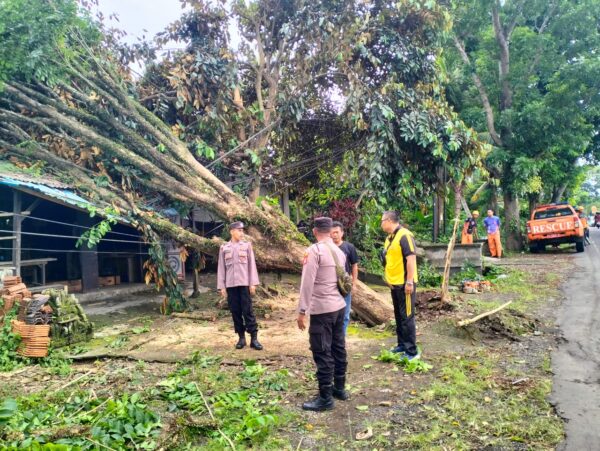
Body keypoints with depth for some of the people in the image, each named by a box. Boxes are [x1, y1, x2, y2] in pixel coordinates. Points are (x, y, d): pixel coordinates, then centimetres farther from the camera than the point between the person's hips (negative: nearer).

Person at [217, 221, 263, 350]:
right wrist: (221, 286, 3)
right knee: (235, 312, 5)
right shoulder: (224, 248, 8)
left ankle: (254, 338, 1)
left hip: (244, 283, -1)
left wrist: (253, 283, -3)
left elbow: (252, 265, 3)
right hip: (230, 285, 2)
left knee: (248, 311, -3)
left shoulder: (247, 245, 6)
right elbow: (221, 268, 7)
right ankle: (241, 337, 15)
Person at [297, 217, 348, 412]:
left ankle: (325, 398, 6)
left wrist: (302, 311, -14)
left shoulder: (313, 251, -14)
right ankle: (340, 388, 28)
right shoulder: (339, 251, 8)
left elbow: (307, 283, -17)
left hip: (322, 309, -8)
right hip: (339, 306, 8)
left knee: (322, 352, -1)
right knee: (338, 348, 16)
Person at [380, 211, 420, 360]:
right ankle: (402, 345, 28)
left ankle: (412, 351, 4)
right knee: (399, 316, 17)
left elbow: (411, 258, -21)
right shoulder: (389, 238, 13)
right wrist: (388, 278, 17)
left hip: (404, 284, -9)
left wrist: (409, 282, -22)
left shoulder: (404, 235, -17)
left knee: (407, 317, -4)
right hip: (394, 283, 9)